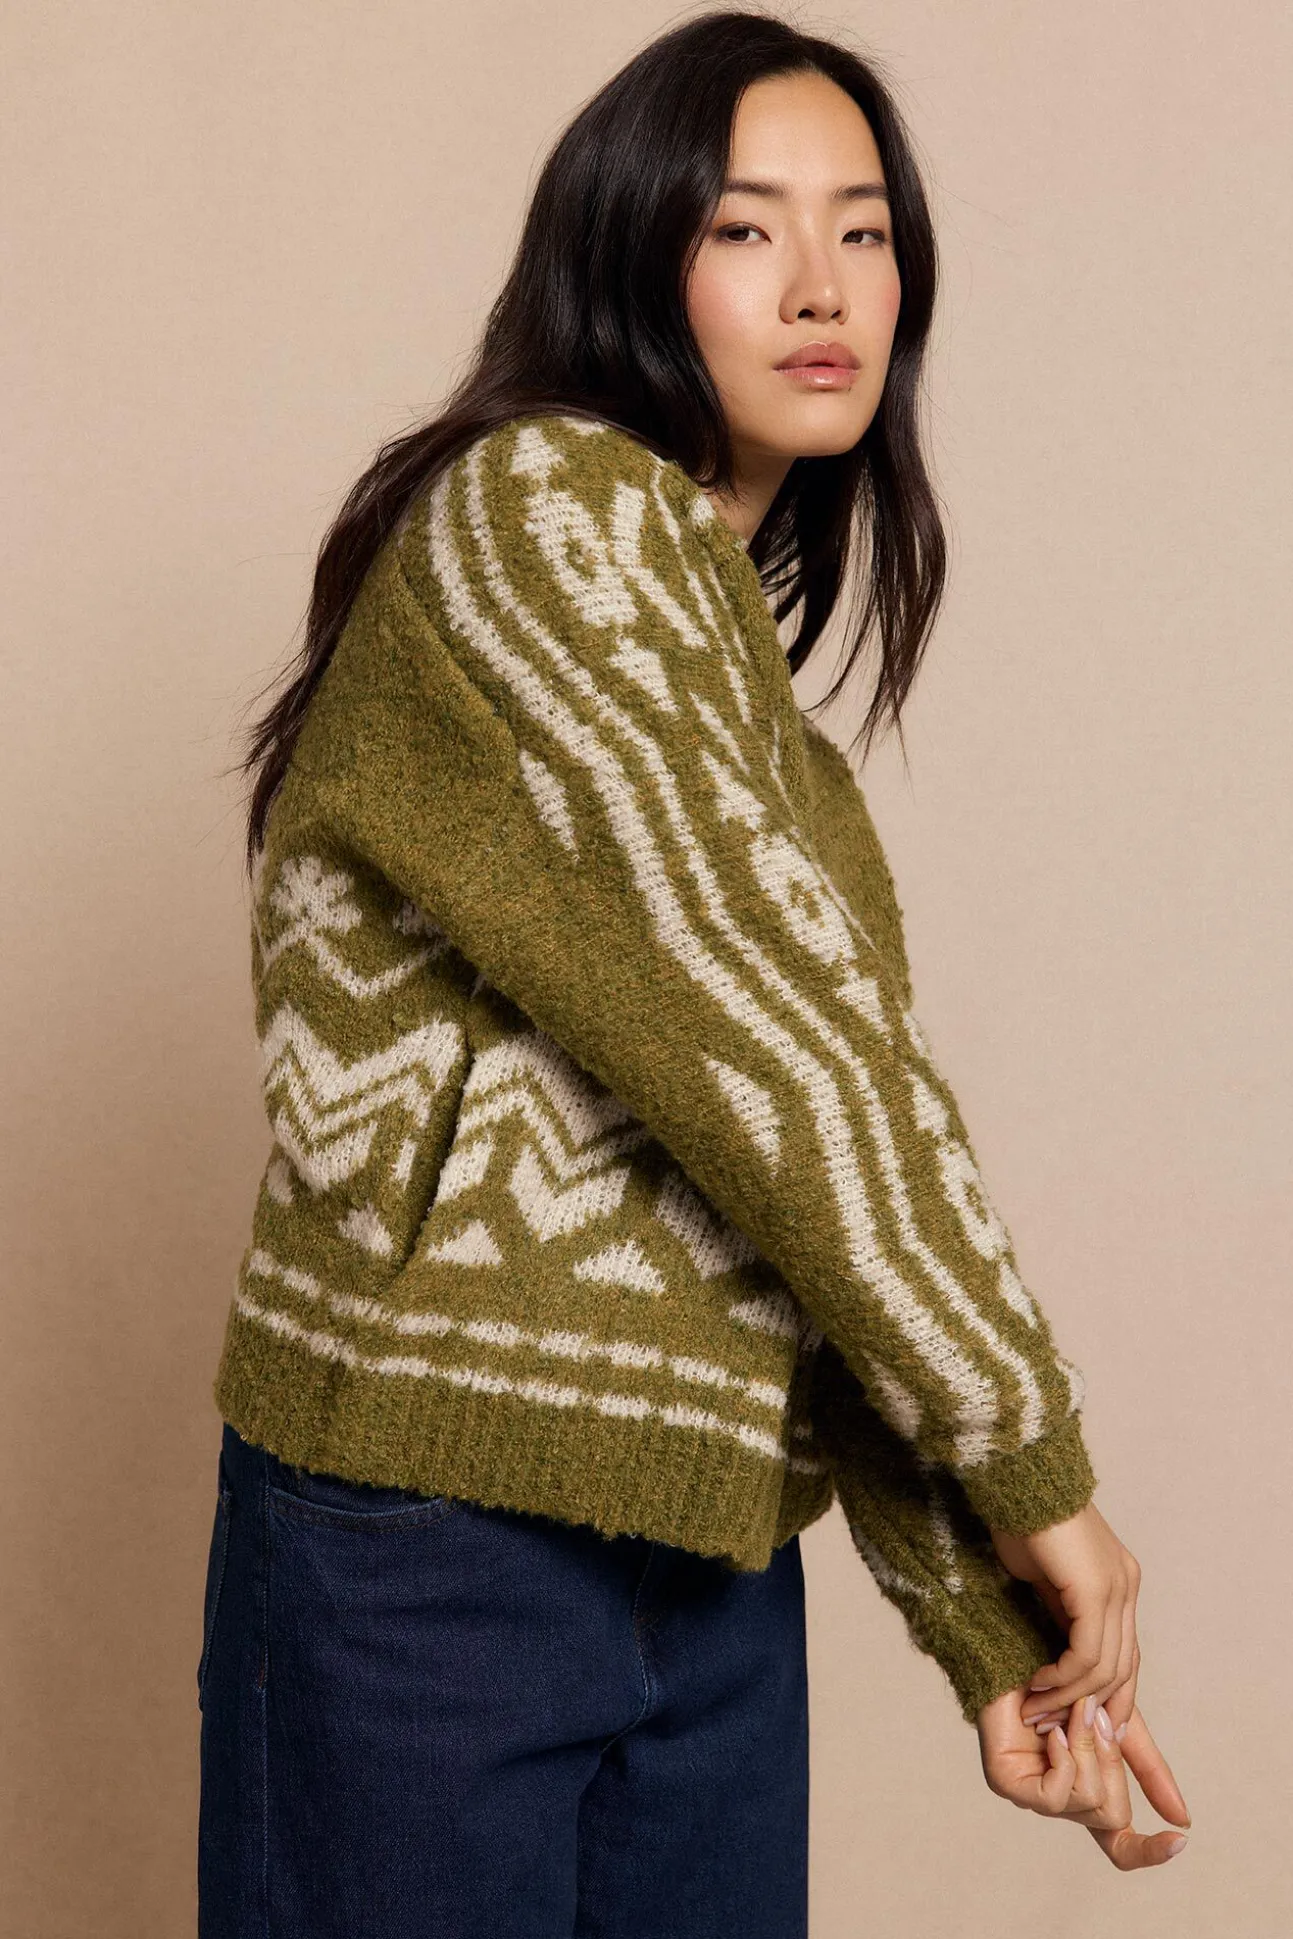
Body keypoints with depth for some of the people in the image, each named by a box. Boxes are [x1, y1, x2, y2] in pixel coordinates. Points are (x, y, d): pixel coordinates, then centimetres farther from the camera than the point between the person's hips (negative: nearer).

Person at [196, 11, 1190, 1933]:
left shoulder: (769, 723, 14)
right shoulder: (536, 512, -12)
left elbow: (838, 1155, 8)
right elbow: (763, 1037, -17)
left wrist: (990, 1630, 1)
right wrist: (1039, 1463, -10)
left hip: (715, 1570, 7)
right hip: (435, 1552, -7)